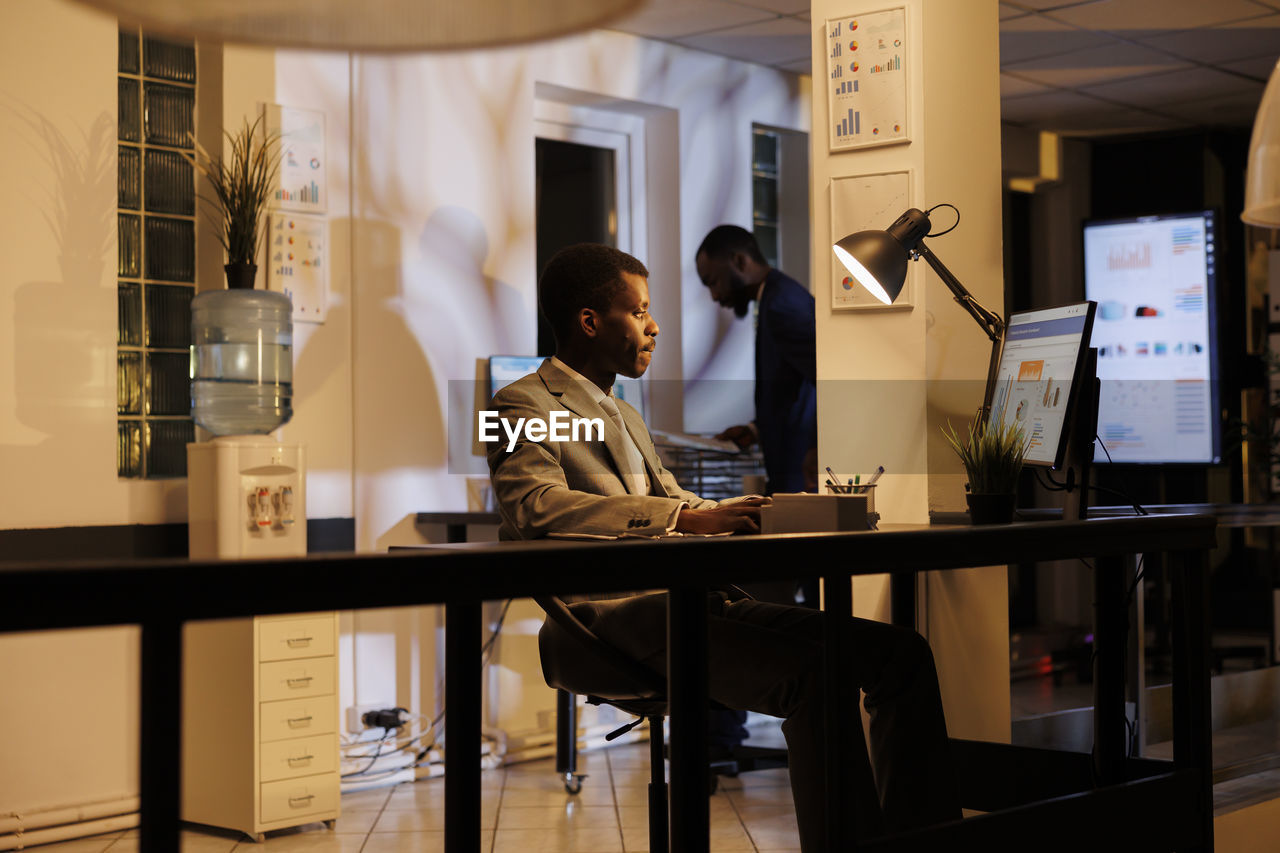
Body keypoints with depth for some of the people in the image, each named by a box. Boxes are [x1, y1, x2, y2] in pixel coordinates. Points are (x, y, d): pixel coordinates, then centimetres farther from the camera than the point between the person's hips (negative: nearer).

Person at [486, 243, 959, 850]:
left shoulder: (622, 415, 31)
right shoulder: (523, 406, 1)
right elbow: (535, 505, -18)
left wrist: (749, 513, 4)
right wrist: (685, 519, -25)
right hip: (623, 614, -9)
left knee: (901, 653, -3)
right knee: (816, 675, -30)